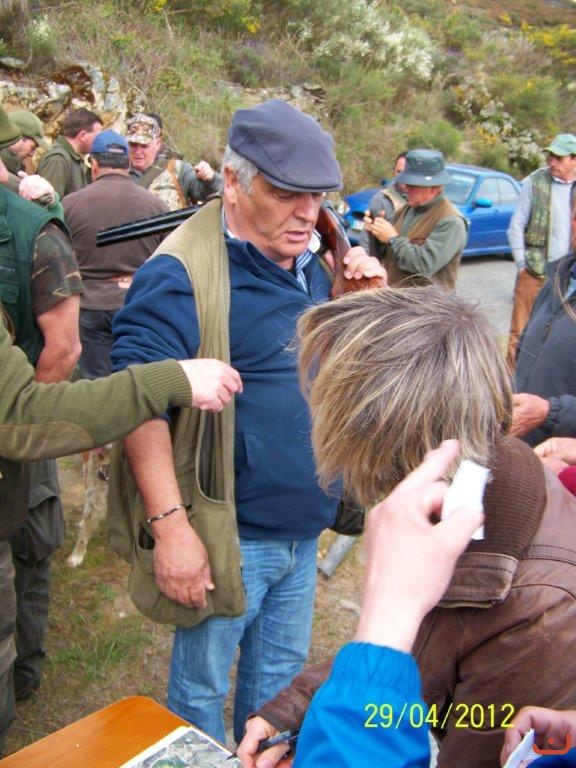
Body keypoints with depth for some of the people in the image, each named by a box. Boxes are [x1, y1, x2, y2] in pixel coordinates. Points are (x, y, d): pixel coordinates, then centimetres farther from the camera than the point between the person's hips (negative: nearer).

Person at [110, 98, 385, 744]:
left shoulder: (313, 262, 6)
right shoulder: (182, 273, -19)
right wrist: (170, 526, -26)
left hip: (304, 529, 7)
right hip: (228, 539, -7)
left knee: (280, 676, 25)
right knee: (201, 688, 15)